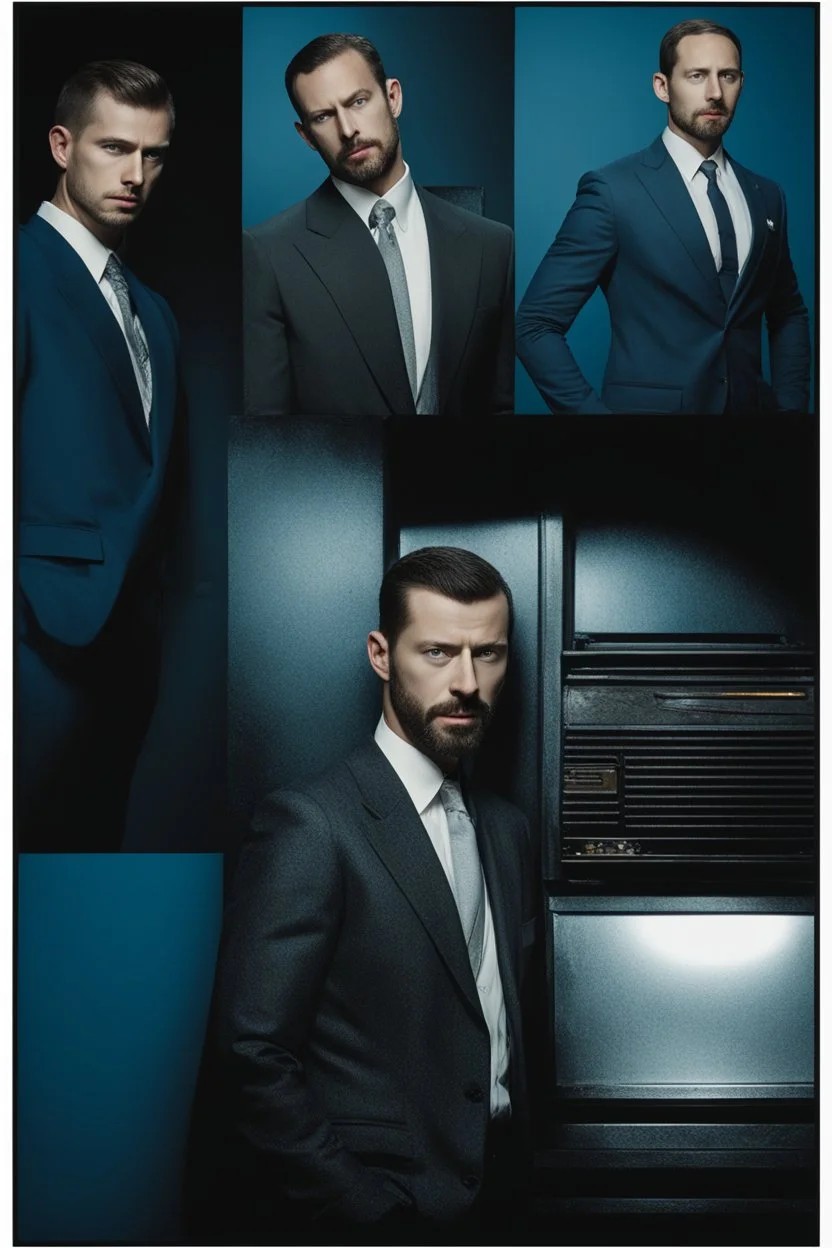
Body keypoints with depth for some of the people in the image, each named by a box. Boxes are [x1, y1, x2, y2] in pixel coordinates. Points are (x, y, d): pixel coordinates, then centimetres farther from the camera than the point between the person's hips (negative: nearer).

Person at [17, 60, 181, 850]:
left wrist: (149, 608, 10)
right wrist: (28, 614, -18)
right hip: (53, 632, -8)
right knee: (37, 835, -1)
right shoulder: (27, 270, -9)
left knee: (97, 833, 14)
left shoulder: (152, 309, 17)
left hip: (131, 634, 8)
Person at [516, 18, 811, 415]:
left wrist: (791, 404, 4)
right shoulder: (612, 190, -10)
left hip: (750, 405, 5)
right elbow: (535, 324, -12)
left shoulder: (766, 196, 7)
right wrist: (592, 409, -18)